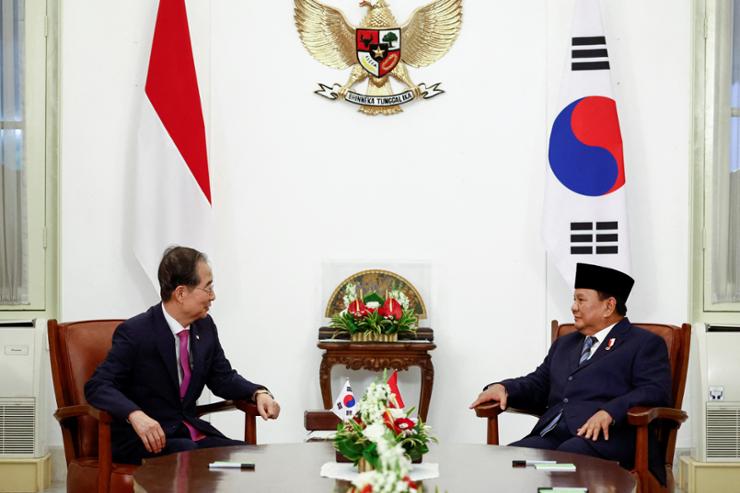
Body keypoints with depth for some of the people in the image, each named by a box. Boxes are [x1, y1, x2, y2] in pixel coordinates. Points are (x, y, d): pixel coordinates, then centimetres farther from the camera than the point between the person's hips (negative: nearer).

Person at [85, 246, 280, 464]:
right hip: (142, 439, -6)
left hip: (192, 433, 6)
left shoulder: (205, 326, 7)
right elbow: (98, 385, -19)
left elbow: (222, 378, 18)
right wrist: (135, 415, -37)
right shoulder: (135, 332, -13)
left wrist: (258, 393, -3)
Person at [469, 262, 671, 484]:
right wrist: (503, 388, 5)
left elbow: (656, 392, -5)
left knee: (567, 457, -38)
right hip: (551, 436, 6)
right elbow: (538, 384, 28)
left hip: (607, 437, -5)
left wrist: (610, 412, -22)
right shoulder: (564, 344, 32)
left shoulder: (645, 343, 10)